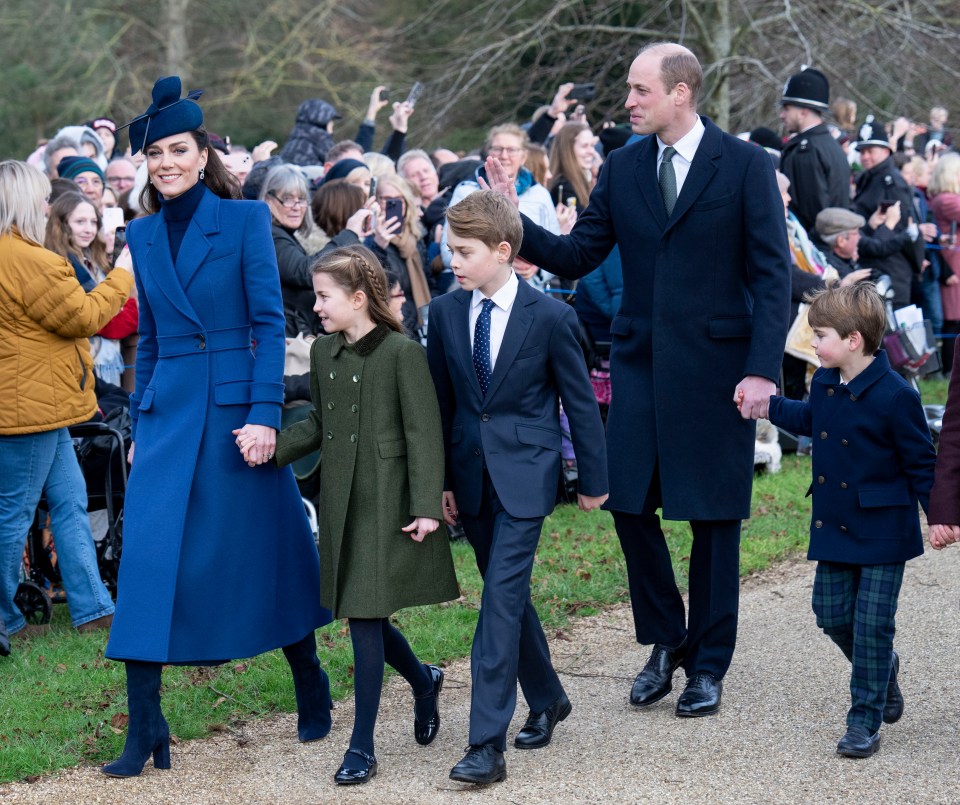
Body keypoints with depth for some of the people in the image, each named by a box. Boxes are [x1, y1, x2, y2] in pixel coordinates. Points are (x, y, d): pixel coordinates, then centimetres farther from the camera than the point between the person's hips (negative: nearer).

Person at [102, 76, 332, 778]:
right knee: (148, 560, -5)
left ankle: (312, 688, 29)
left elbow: (270, 322, -7)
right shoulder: (143, 235, 10)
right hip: (167, 413, 4)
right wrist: (138, 424, 14)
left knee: (270, 550, 7)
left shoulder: (246, 219, -3)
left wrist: (265, 415, -15)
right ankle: (145, 731, -2)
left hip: (237, 404, -3)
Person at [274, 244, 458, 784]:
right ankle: (424, 681, 40)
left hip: (386, 505, -7)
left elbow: (423, 434, -12)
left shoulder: (403, 352, -12)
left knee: (365, 618, -6)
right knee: (362, 616, 11)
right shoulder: (324, 353, 9)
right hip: (342, 501, 7)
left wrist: (426, 507, -15)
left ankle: (363, 748, 1)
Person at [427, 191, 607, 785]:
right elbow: (441, 402, 10)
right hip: (471, 473, 5)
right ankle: (547, 699, 35)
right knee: (509, 595, 14)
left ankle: (488, 744, -14)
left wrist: (593, 480, 2)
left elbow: (581, 401, -2)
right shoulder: (445, 313, 3)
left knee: (502, 597, -12)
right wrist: (440, 481, 9)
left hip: (525, 474, -5)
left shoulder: (551, 316, -9)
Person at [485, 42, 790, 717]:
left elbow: (772, 275, -8)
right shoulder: (622, 168, 6)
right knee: (630, 503, 2)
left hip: (715, 364, -4)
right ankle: (665, 641, 23)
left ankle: (708, 664, 18)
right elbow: (575, 257, 5)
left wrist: (762, 369, -15)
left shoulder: (747, 167, -6)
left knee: (714, 515, 5)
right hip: (640, 360, 4)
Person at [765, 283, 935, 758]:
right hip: (834, 524, 7)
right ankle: (883, 669, 37)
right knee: (831, 613, 10)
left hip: (882, 529, -7)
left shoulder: (894, 396, -20)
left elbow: (921, 464, -13)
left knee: (871, 623, -2)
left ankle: (865, 721, 9)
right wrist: (766, 407, 22)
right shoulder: (825, 383, 2)